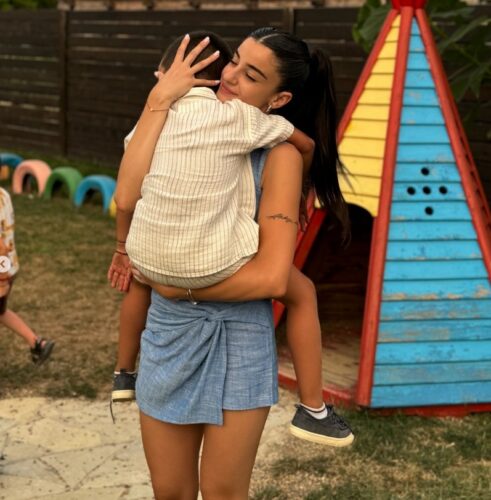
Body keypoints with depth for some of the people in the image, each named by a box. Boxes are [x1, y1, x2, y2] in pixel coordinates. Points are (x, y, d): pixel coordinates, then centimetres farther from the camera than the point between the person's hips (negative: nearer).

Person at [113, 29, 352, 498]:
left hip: (238, 340, -4)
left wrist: (178, 287, -10)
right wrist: (159, 101, -14)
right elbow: (127, 198, -16)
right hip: (168, 332, 4)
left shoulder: (279, 155, -9)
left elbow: (272, 277, -17)